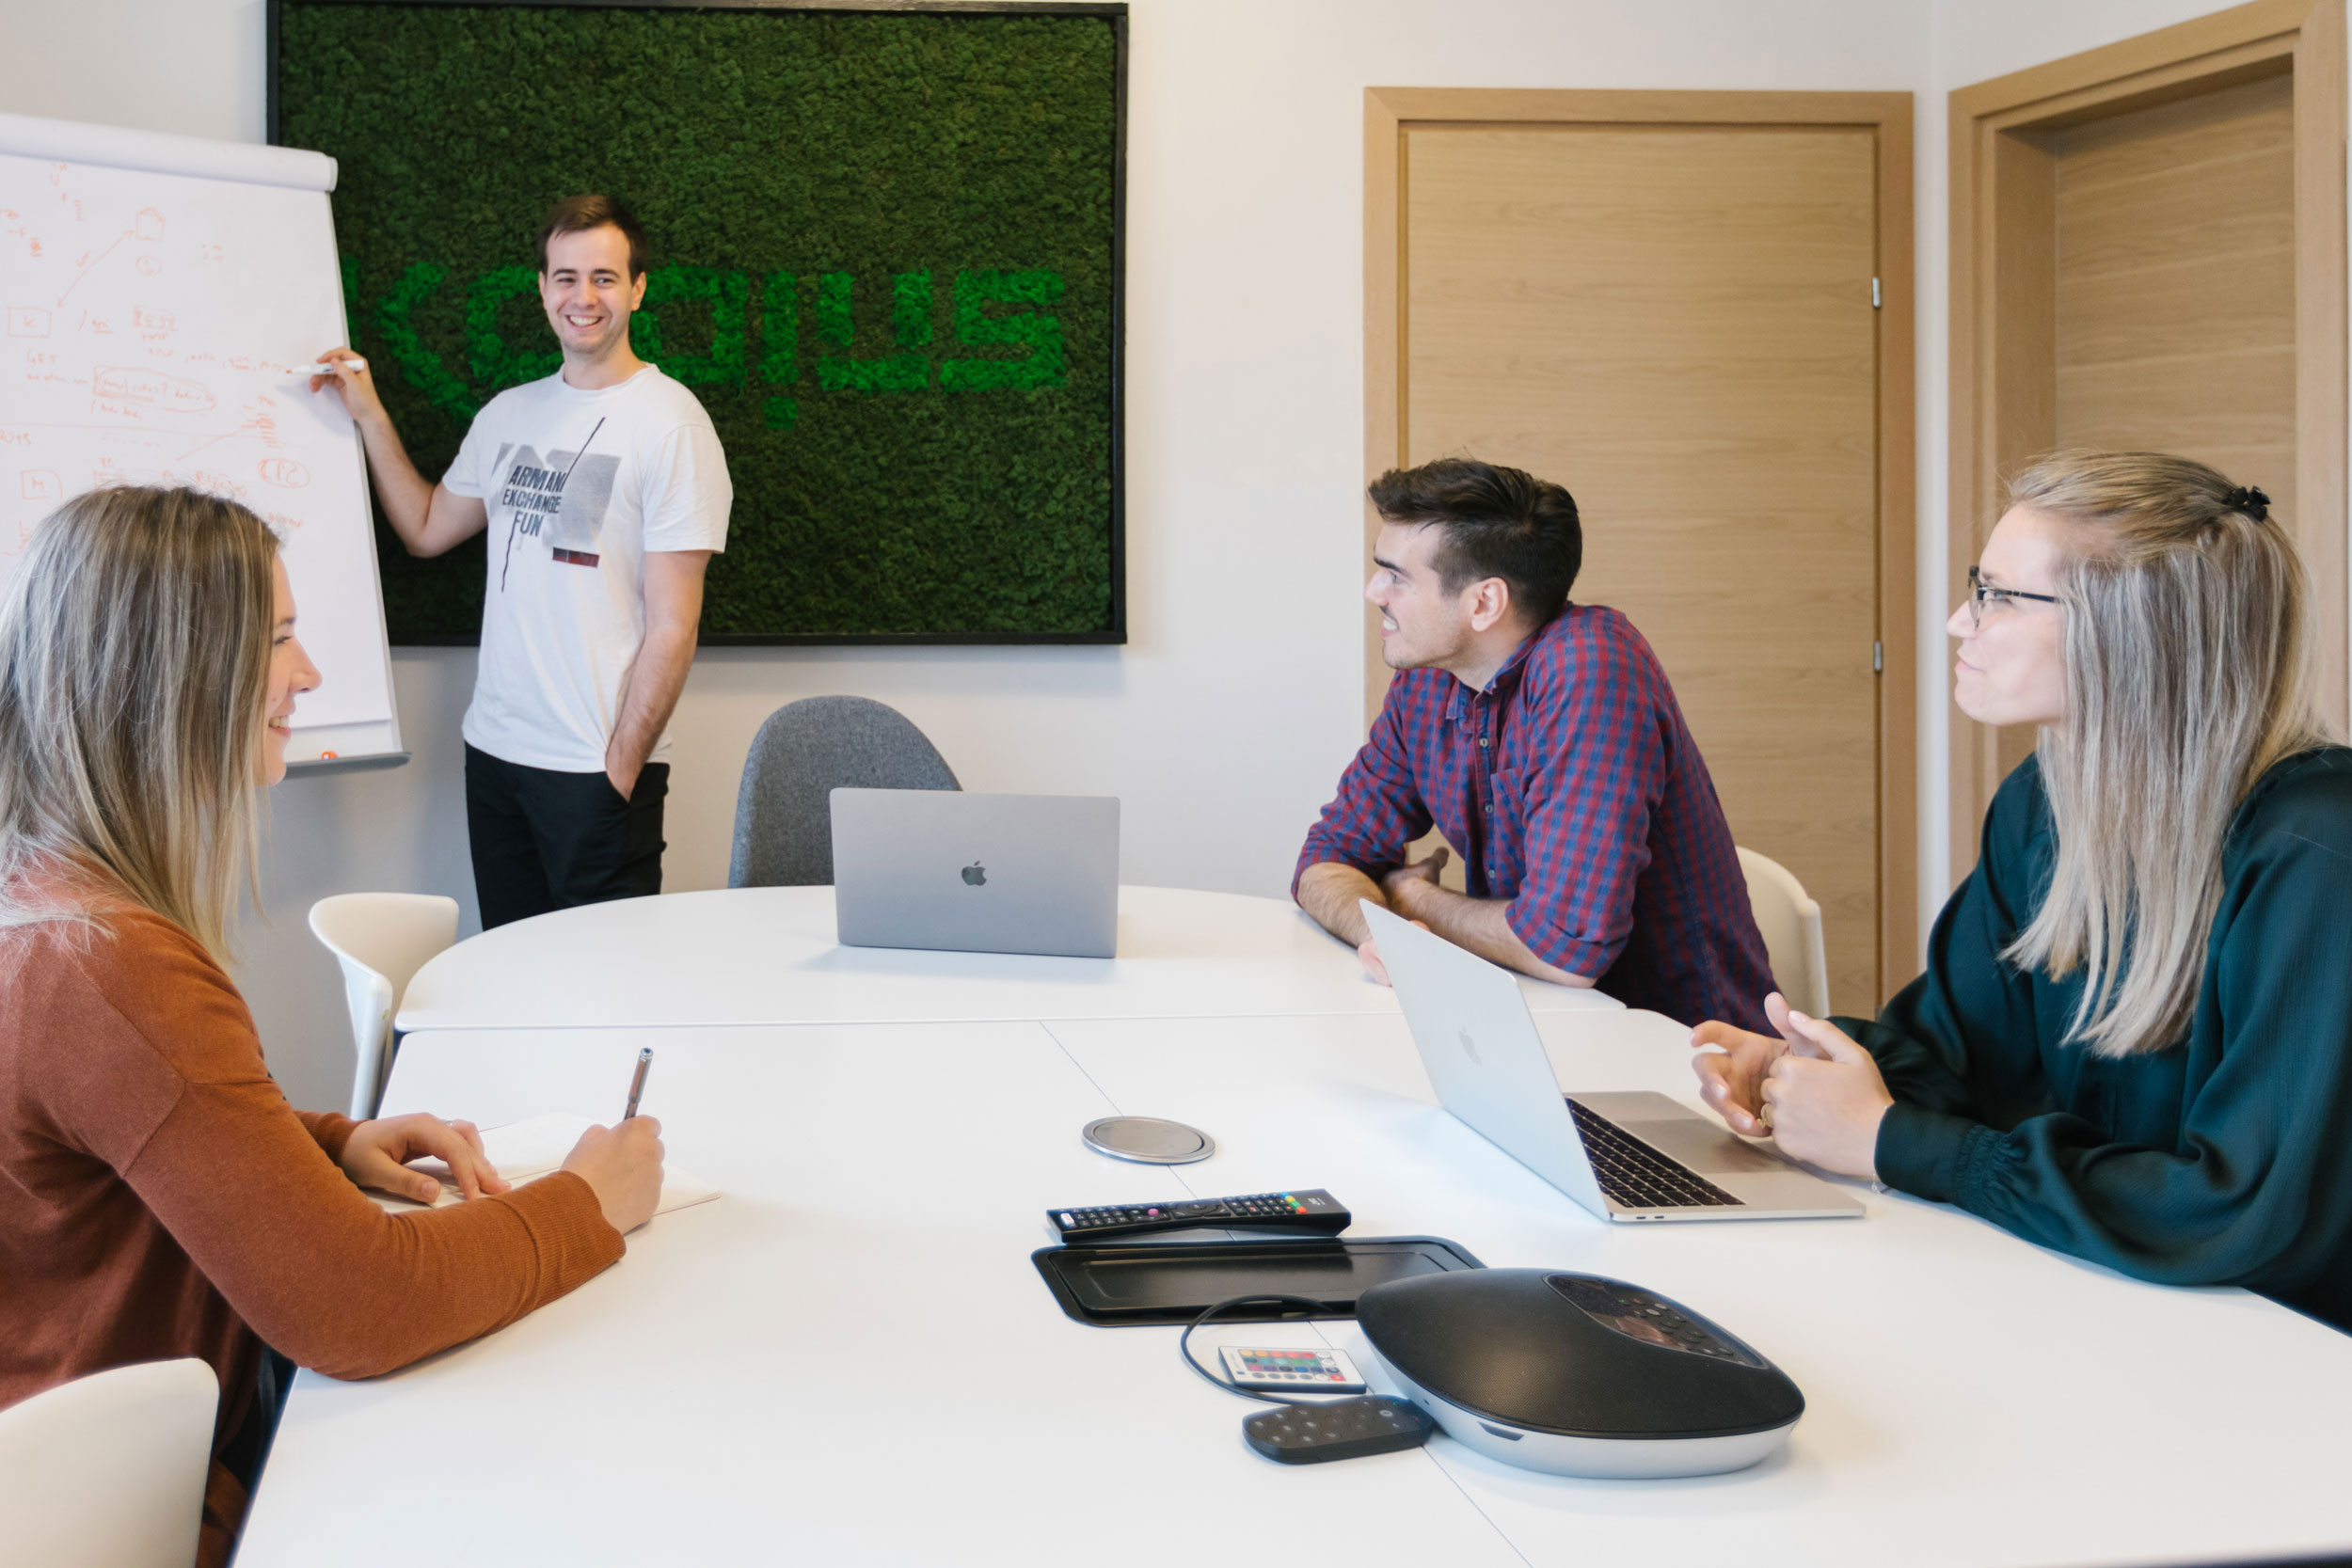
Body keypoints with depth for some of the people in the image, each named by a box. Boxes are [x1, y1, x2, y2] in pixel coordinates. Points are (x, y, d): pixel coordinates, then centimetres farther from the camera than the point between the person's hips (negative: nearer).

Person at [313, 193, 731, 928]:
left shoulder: (670, 424, -9)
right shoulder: (509, 413, 12)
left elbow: (672, 628, -12)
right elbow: (427, 528, 23)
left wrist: (621, 766, -15)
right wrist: (369, 413, 16)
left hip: (598, 765, -6)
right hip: (493, 751, 6)